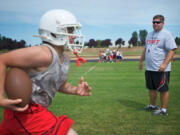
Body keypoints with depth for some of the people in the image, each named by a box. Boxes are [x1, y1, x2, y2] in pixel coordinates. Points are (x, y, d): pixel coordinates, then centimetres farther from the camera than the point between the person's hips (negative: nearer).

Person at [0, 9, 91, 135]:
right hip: (26, 112, -10)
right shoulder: (44, 54, -23)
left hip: (34, 110, 10)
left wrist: (75, 90, 0)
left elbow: (60, 84, 20)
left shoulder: (65, 59, 6)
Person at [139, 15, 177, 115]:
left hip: (161, 69, -7)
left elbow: (172, 50, -15)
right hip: (149, 68, 8)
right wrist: (141, 61, 25)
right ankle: (152, 106, 32)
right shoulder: (150, 34, 16)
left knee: (163, 89, 1)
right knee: (151, 88, 16)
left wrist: (164, 64, -24)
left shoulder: (166, 34, -8)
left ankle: (164, 109, 12)